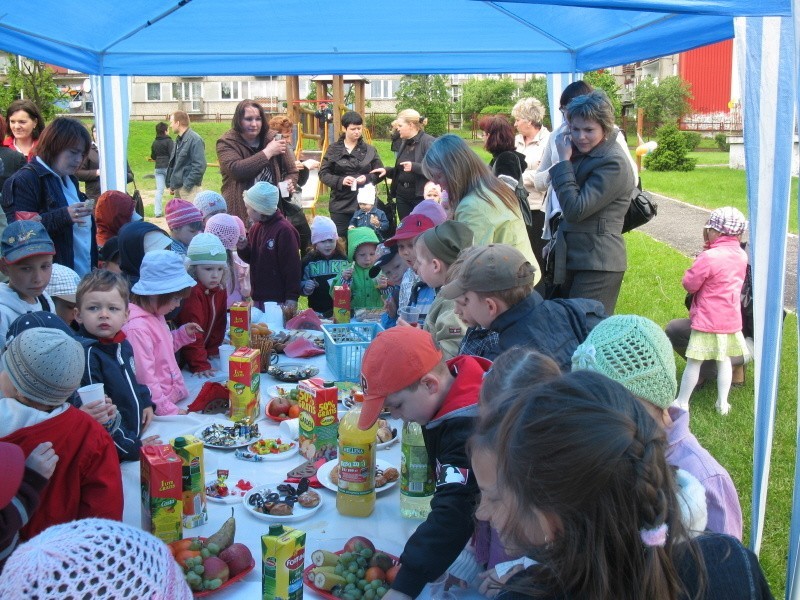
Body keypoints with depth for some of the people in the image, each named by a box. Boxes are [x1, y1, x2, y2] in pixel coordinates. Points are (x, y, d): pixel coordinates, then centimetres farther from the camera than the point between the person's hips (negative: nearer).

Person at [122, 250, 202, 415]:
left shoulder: (156, 315, 11)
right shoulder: (137, 327, -19)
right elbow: (144, 378, -20)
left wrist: (183, 334, 13)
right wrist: (169, 411, -16)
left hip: (174, 399, 9)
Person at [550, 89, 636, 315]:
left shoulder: (613, 163, -18)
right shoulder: (585, 153, 9)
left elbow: (576, 209, -22)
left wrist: (564, 160, -17)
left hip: (598, 264, -10)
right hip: (573, 258, 10)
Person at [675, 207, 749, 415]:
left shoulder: (709, 257, -21)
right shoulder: (742, 255, 3)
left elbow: (689, 284, -15)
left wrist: (692, 271, 5)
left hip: (708, 320, -7)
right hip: (731, 319, 7)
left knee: (694, 362, 3)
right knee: (724, 360, 17)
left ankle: (682, 402, 12)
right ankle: (723, 403, 22)